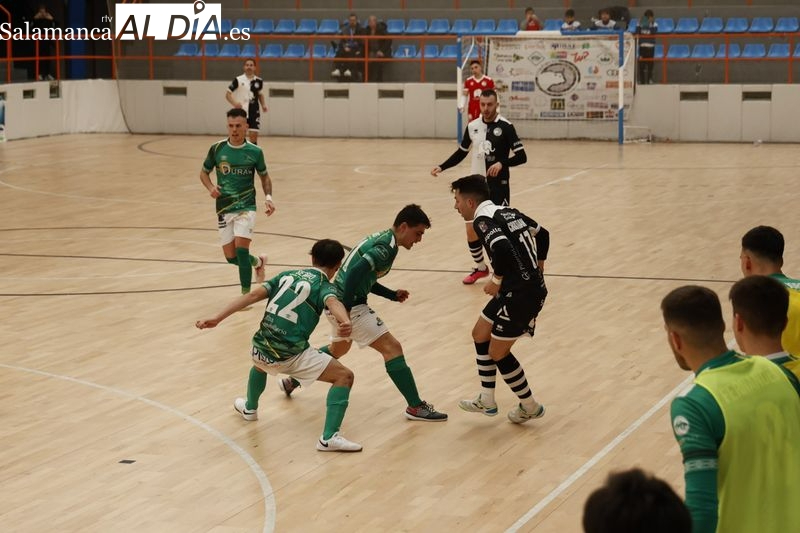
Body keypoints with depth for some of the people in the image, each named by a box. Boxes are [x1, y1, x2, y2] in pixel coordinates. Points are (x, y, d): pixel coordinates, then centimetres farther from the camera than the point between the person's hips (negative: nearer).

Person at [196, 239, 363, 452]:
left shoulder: (287, 275, 17)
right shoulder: (325, 286, 2)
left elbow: (253, 295, 5)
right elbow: (332, 302, -23)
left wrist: (217, 319, 0)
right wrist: (345, 322, -45)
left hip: (261, 347, 6)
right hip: (291, 356, -6)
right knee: (344, 376, 2)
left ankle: (249, 408, 63)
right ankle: (329, 437, -11)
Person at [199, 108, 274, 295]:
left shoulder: (255, 152, -4)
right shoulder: (217, 149, -3)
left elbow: (264, 176, 11)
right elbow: (204, 172, 11)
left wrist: (268, 197, -5)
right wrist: (210, 187, -9)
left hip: (246, 207, -3)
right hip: (224, 208, 3)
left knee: (241, 249, -19)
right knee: (231, 257, 6)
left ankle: (246, 295, -8)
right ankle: (258, 262, 39)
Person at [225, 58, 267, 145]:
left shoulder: (259, 81, 5)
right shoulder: (238, 80, -6)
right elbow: (227, 94, -3)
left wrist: (263, 105, 4)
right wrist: (234, 103, -21)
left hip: (254, 111, 2)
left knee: (253, 136, -1)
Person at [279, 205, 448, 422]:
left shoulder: (380, 238, 13)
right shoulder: (388, 247, -16)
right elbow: (355, 272, -29)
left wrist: (392, 295, 15)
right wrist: (345, 313, -30)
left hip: (337, 301, 10)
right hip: (348, 305, -10)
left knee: (338, 348, 33)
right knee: (392, 347, -8)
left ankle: (292, 381, 46)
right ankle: (416, 407, -6)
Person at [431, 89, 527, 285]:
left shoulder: (505, 127, -10)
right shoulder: (472, 126, 5)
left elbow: (521, 156, -11)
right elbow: (461, 153, 18)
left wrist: (502, 163, -27)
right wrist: (442, 167, 6)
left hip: (498, 186, -5)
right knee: (471, 228, 6)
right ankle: (480, 268, 26)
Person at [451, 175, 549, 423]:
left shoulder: (482, 220, -15)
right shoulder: (507, 212, 12)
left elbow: (503, 249, -33)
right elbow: (542, 234, 22)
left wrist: (497, 281, -17)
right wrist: (537, 271, 27)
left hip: (522, 294, -10)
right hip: (531, 285, 10)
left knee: (498, 353, 4)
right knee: (480, 335, 19)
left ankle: (530, 406, 20)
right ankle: (486, 401, 26)